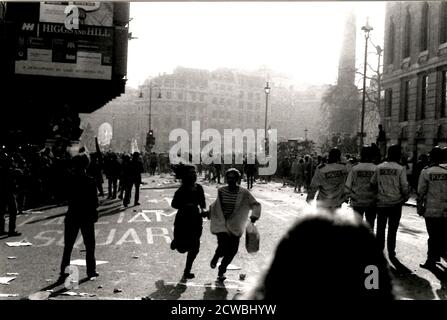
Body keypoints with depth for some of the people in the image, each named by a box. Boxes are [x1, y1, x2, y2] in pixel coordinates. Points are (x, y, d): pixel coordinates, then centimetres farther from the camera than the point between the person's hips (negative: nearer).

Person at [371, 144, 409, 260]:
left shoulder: (379, 167, -2)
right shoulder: (400, 169, -10)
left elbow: (372, 183, 4)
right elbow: (404, 186, -9)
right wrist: (405, 197, 8)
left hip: (381, 202, 2)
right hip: (395, 203, -2)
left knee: (380, 227, 12)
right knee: (392, 229, 7)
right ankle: (391, 252, 12)